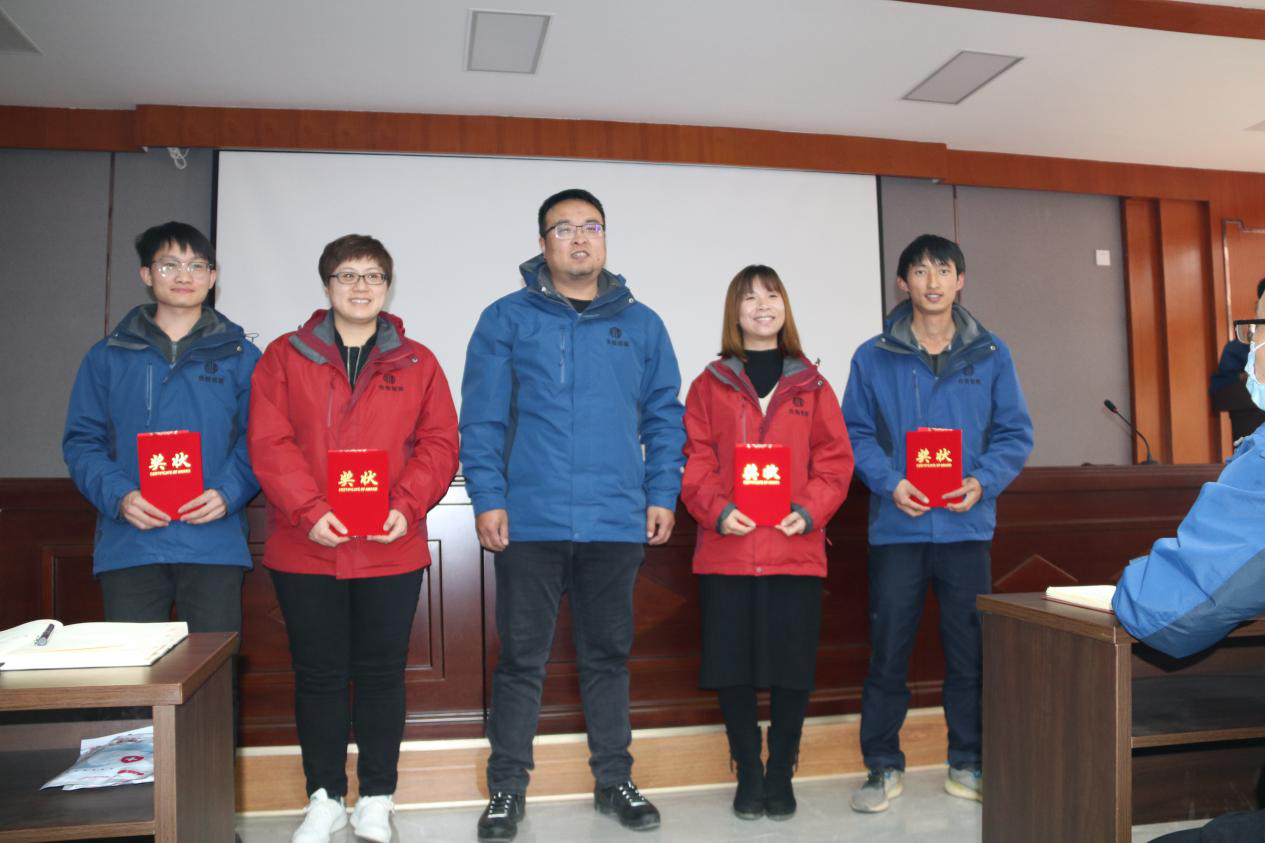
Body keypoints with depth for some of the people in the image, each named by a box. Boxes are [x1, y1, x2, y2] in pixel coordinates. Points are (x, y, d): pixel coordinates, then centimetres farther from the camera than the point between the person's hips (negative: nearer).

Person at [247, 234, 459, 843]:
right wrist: (309, 512, -16)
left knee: (382, 674, 9)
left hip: (391, 550, 0)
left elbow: (439, 444, 1)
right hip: (305, 550, 0)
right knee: (318, 675, 10)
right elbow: (270, 444, -4)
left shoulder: (417, 363, 7)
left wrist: (406, 506, -13)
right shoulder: (284, 357, 5)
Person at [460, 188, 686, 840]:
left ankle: (614, 780, 28)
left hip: (617, 523, 2)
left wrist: (662, 494, 2)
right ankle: (507, 788, 21)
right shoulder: (506, 320, 4)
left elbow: (664, 417, 10)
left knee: (608, 656, 14)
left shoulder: (641, 324, 10)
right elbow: (482, 419, 0)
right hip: (530, 522, -2)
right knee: (521, 659, 6)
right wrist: (487, 499, -8)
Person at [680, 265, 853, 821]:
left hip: (796, 550, 1)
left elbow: (835, 459, 5)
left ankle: (781, 775, 22)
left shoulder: (811, 386, 11)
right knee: (732, 665, 4)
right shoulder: (709, 385, 8)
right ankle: (748, 774, 21)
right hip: (726, 550, 0)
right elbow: (695, 462, 1)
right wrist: (717, 511, -15)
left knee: (792, 665, 4)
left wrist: (809, 511, -11)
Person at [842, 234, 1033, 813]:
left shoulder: (990, 356, 6)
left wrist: (983, 482, -11)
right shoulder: (873, 358, 3)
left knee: (970, 651, 9)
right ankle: (883, 766, 18)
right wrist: (890, 483, -14)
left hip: (967, 526, 1)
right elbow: (856, 433, 2)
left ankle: (967, 765, 25)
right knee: (888, 651, 4)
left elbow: (1015, 433, 6)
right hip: (897, 527, -1)